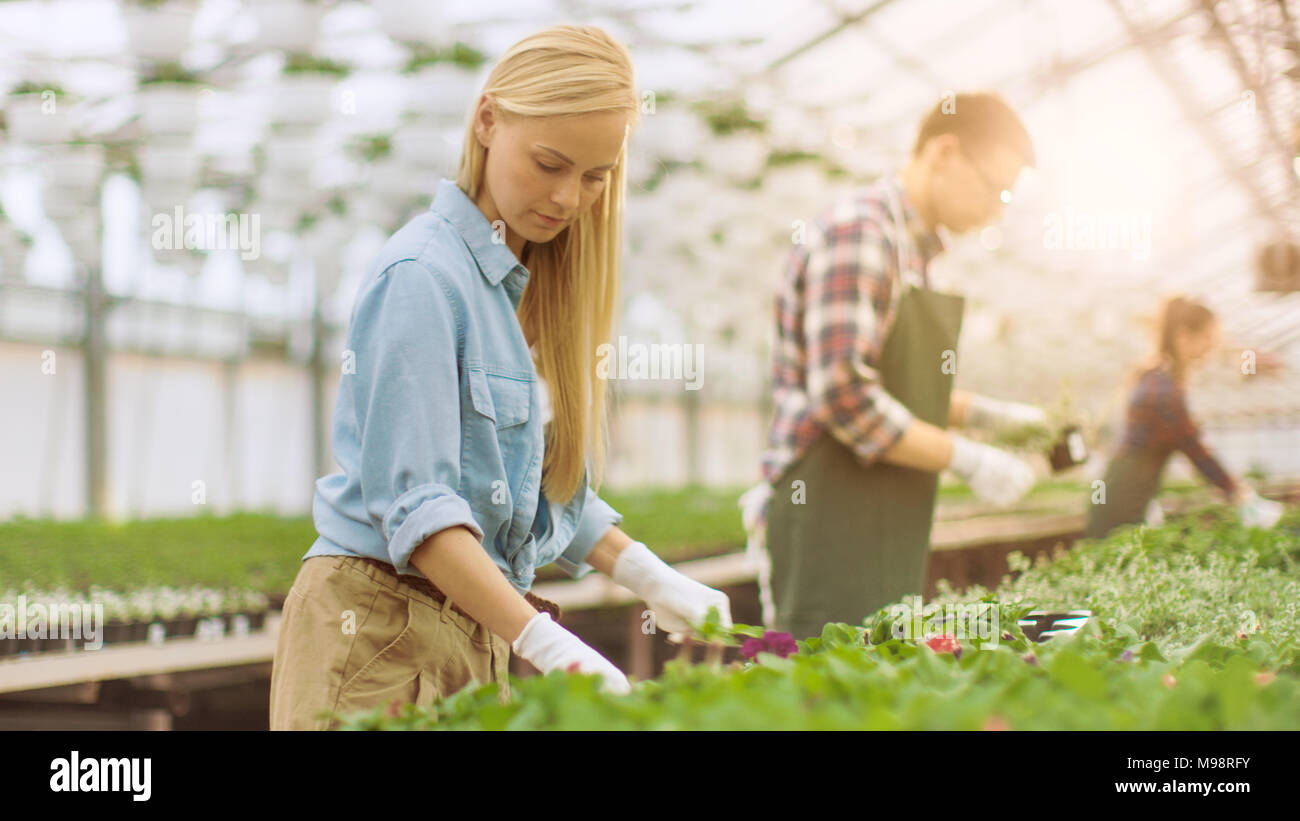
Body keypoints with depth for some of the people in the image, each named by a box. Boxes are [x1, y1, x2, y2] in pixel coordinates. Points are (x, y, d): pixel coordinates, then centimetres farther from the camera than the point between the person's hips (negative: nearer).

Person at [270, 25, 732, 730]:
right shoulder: (421, 275, -14)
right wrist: (545, 643, -29)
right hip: (383, 623, -8)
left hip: (478, 632, 8)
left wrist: (652, 580, 4)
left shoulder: (530, 284, 12)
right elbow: (413, 500, -21)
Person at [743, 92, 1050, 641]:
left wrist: (986, 413, 10)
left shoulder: (918, 247, 17)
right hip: (832, 525, -10)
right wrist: (967, 459, -16)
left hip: (888, 530, 10)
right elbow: (843, 395, -24)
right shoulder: (858, 233, -14)